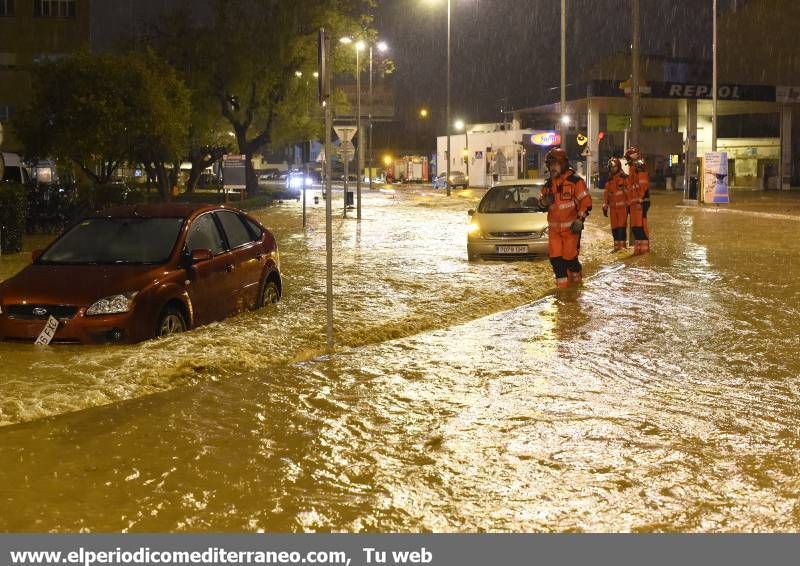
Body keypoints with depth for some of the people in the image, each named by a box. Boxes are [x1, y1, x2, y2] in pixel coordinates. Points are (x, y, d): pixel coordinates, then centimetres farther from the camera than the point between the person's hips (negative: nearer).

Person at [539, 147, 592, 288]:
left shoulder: (575, 181, -8)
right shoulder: (548, 184, 11)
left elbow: (586, 202, -9)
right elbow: (542, 206, 18)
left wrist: (580, 220, -16)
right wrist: (545, 202, -6)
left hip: (570, 227, -5)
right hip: (554, 227, 5)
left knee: (569, 256, -4)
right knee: (555, 256, -2)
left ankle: (576, 275, 25)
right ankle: (562, 282, 7)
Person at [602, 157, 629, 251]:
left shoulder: (624, 178, -5)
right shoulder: (609, 180, 13)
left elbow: (628, 192, -6)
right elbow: (606, 194, 15)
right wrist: (605, 207, 12)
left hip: (622, 206, -6)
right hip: (613, 207, 6)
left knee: (622, 226, -10)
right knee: (614, 227, 6)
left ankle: (622, 245, -9)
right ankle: (617, 245, 13)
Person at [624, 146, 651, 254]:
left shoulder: (639, 167, -9)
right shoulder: (632, 168, 22)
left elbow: (643, 185, -18)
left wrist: (642, 200, -22)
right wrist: (630, 202, 26)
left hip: (639, 201, -10)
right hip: (634, 202, 10)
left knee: (640, 225, -10)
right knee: (635, 225, 12)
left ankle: (644, 246, -8)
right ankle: (638, 246, 18)